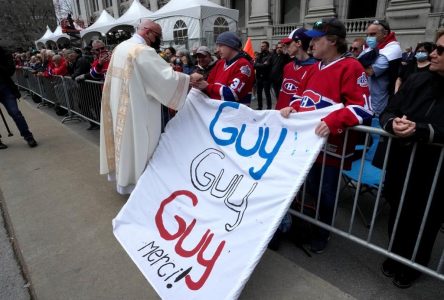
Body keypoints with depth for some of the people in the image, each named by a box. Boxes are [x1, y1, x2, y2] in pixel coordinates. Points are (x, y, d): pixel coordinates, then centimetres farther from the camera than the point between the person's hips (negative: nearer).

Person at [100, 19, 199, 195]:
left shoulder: (121, 47, 10)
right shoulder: (144, 51, -19)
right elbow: (166, 76, -24)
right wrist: (190, 79, -14)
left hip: (118, 106, 9)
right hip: (136, 108, -9)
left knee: (123, 139, 20)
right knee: (137, 143, 4)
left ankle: (121, 176, 36)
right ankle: (134, 182, 18)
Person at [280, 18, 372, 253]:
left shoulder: (350, 67, -12)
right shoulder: (314, 68, 12)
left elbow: (362, 107, -19)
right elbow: (302, 94, 20)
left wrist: (332, 122, -33)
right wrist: (292, 108, -2)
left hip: (331, 144, -6)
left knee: (326, 191, 10)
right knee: (309, 185, 18)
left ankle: (323, 233, 35)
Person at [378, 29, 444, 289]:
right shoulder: (417, 80, 0)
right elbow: (388, 112, -2)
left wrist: (421, 130, -30)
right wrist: (393, 123, -22)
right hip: (401, 166, 3)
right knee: (398, 216, 19)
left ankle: (413, 267, 40)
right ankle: (396, 257, 44)